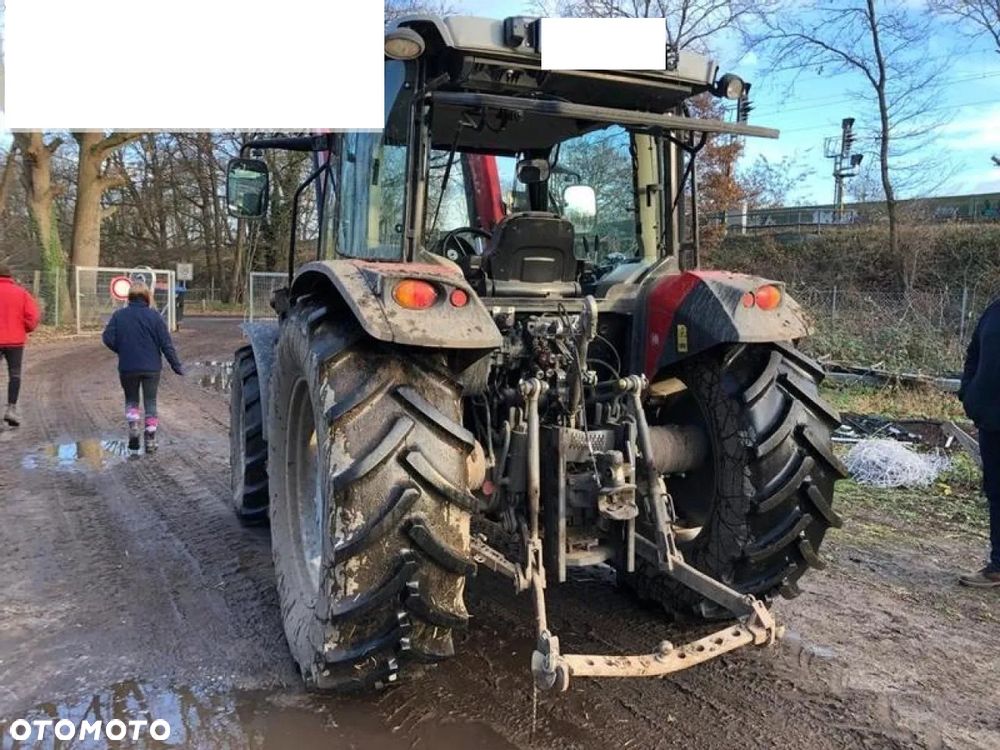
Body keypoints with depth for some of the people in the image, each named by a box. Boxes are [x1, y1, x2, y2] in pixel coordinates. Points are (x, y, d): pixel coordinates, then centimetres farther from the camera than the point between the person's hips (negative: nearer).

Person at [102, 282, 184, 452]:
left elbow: (108, 338, -5)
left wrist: (122, 351, 13)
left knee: (131, 400, 20)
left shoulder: (118, 315, -2)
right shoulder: (154, 316, -7)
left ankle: (133, 426, -4)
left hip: (127, 368, 1)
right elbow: (166, 343, -8)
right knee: (150, 402, 9)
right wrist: (176, 365, -2)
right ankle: (150, 440, 10)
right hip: (151, 367, -1)